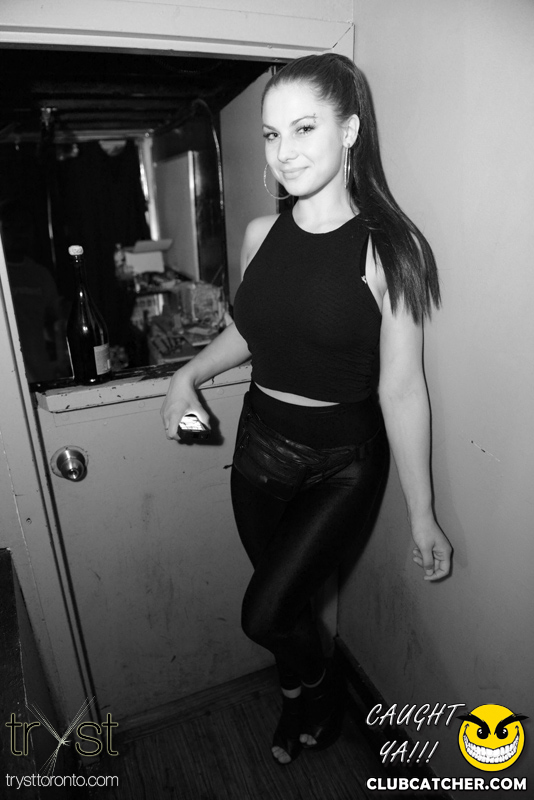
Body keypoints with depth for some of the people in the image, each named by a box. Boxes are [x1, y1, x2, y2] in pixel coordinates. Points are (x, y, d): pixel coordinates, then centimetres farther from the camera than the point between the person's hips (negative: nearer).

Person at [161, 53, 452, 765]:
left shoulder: (389, 249, -14)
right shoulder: (260, 235, -1)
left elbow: (401, 388, -14)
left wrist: (422, 514, -9)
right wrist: (190, 373, -3)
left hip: (344, 459, -4)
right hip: (260, 442, 5)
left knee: (265, 612, -4)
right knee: (284, 598, 20)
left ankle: (320, 689, 35)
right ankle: (301, 699, 54)